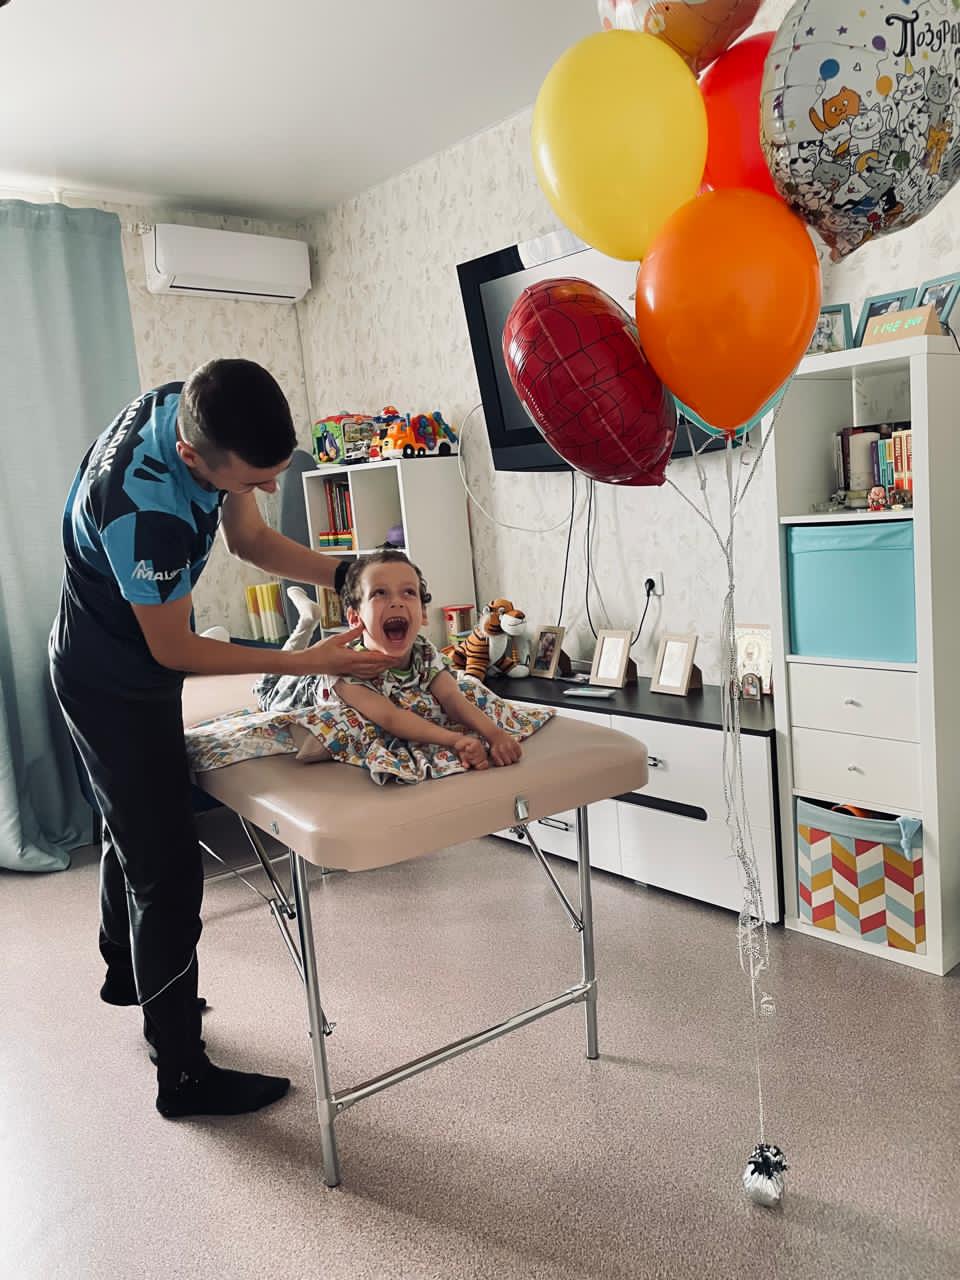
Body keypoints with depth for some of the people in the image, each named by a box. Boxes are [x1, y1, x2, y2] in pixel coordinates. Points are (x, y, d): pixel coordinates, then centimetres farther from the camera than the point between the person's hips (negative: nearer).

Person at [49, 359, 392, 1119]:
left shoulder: (198, 411, -13)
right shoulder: (143, 504, -39)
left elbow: (251, 539, -1)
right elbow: (173, 650, -26)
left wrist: (350, 575, -14)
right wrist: (310, 663, -24)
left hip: (119, 666, 9)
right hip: (116, 684, -9)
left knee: (133, 829, 26)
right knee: (169, 872, -3)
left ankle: (126, 972, 51)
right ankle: (183, 1073, 14)